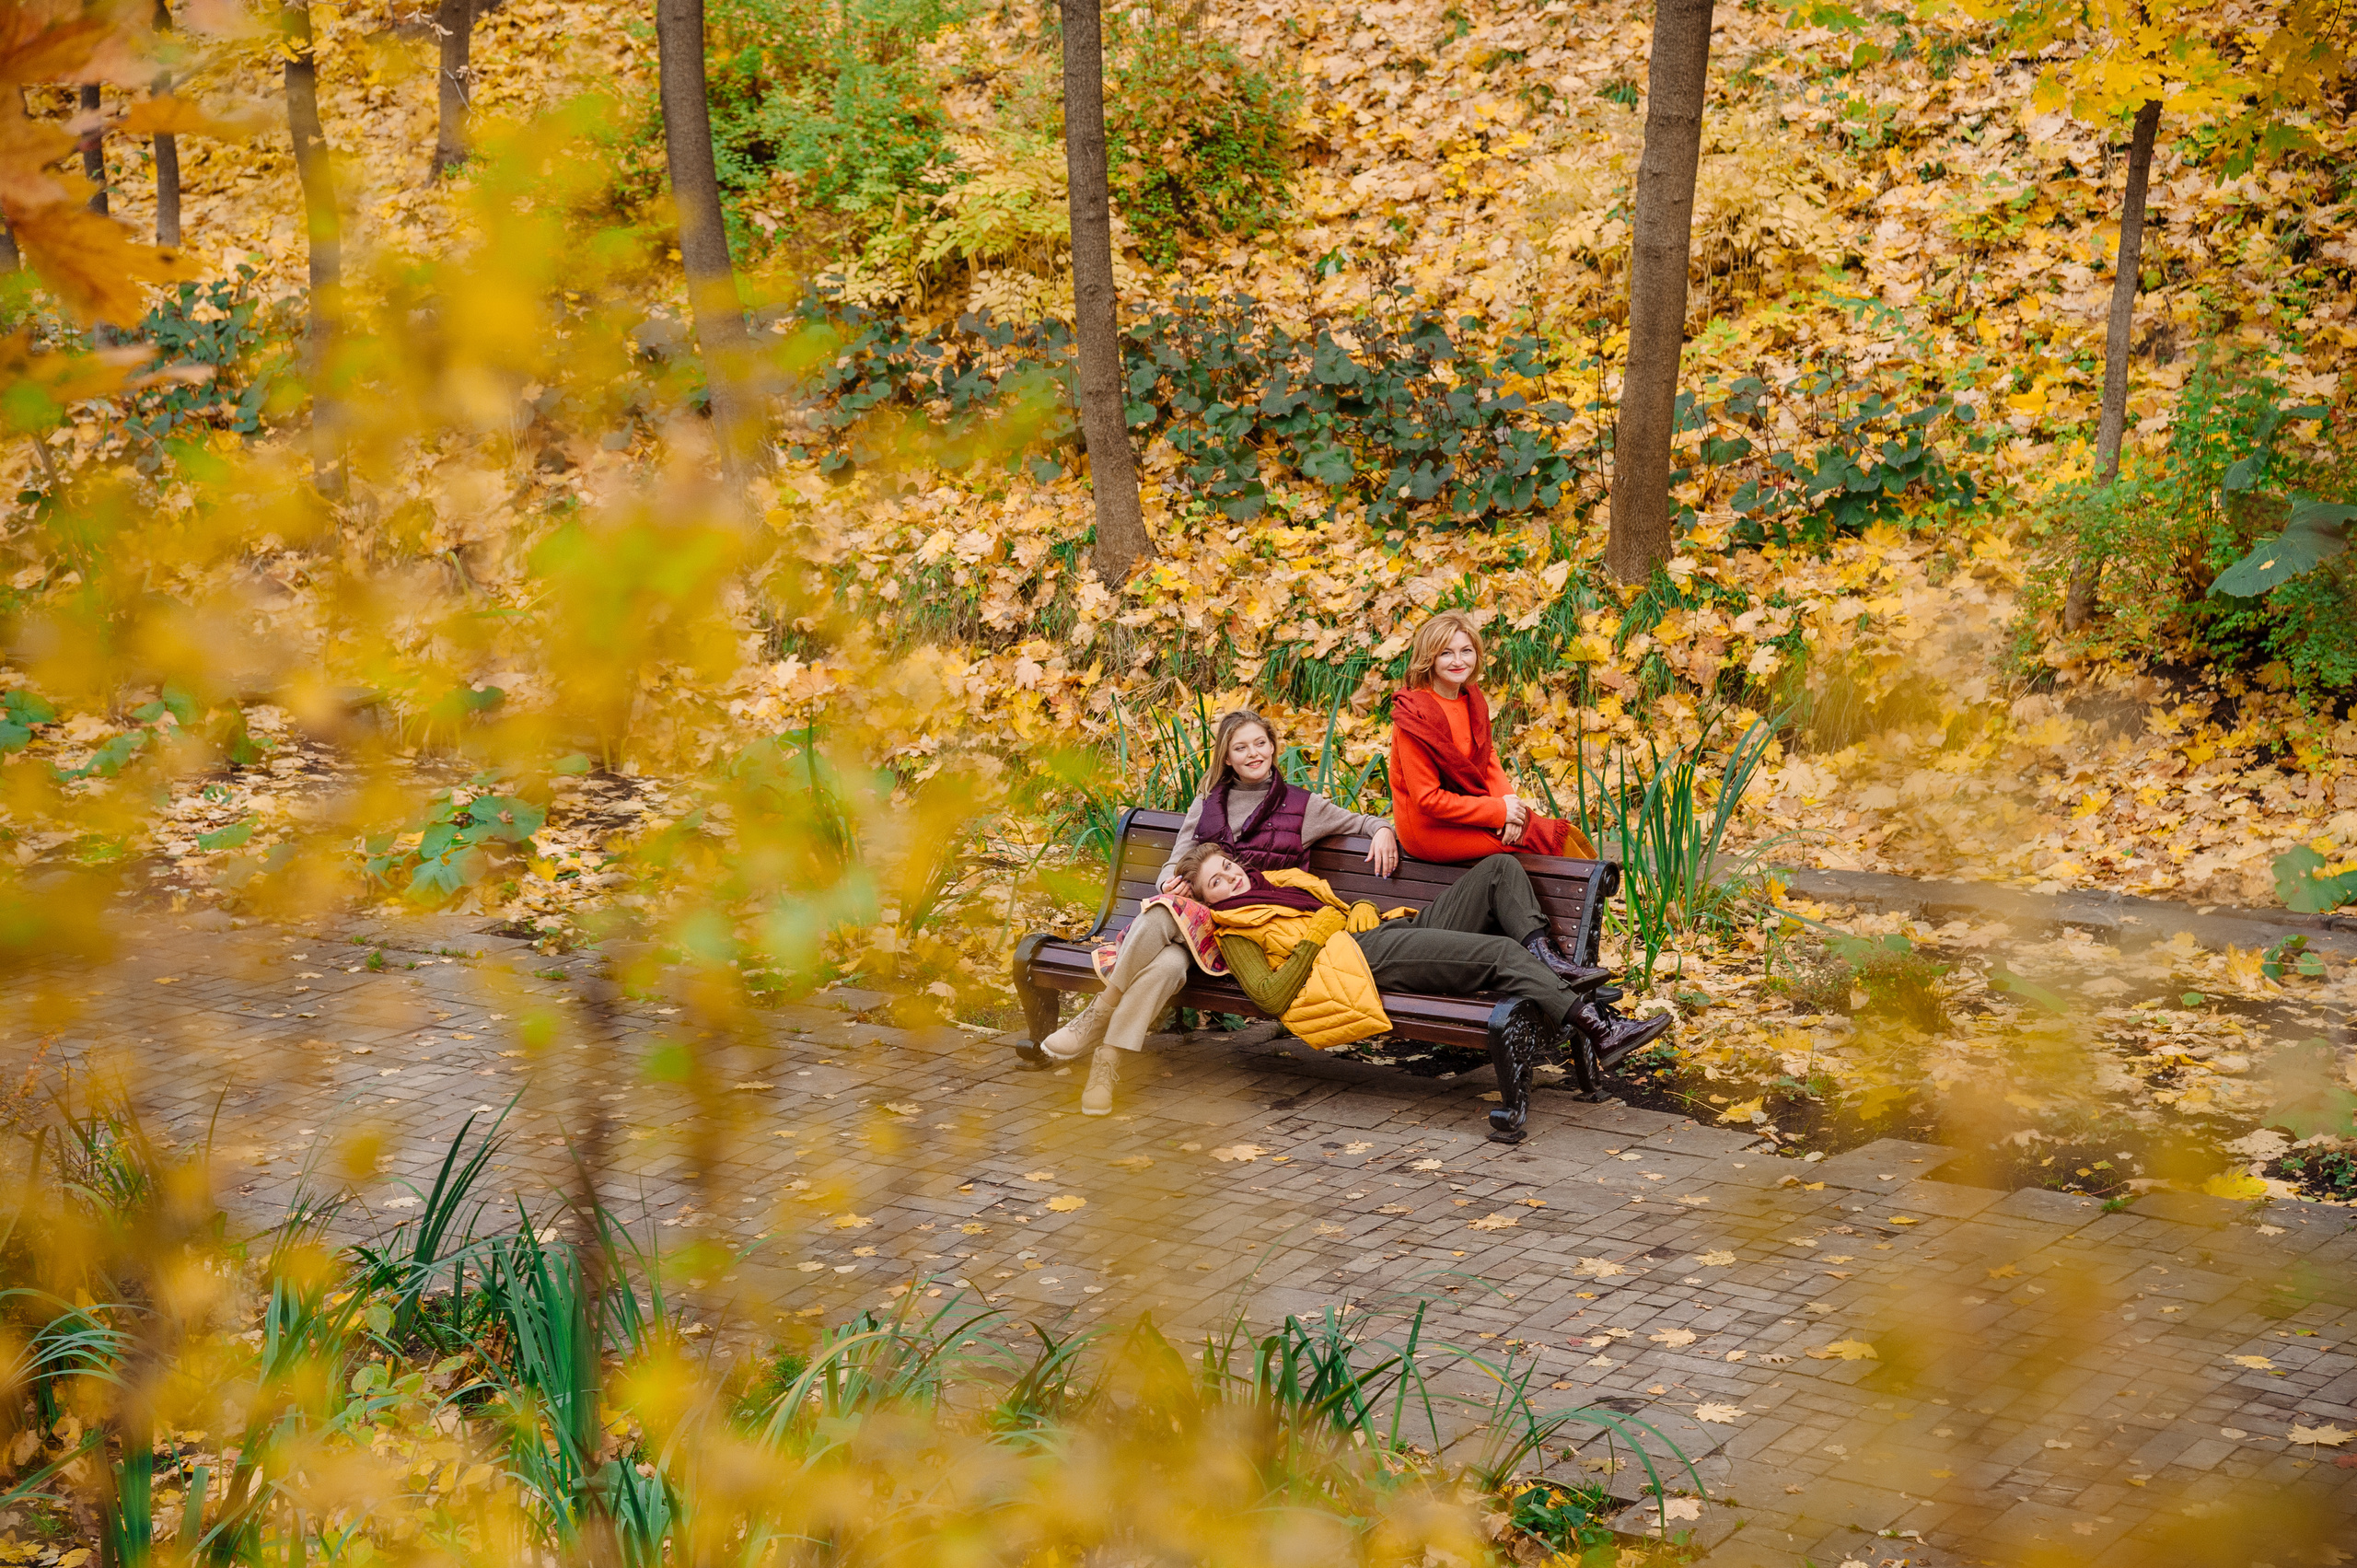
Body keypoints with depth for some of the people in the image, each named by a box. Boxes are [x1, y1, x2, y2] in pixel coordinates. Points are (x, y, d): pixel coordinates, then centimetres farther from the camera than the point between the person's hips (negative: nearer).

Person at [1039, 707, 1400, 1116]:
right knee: (1158, 918, -38)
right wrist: (1169, 884, -4)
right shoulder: (1206, 805, 22)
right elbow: (1173, 864, 20)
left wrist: (1383, 829, 1)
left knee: (1168, 965, -36)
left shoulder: (1301, 806, 16)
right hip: (1192, 909, 2)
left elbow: (1360, 822, 25)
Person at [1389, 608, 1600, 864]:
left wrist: (1508, 799, -10)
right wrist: (1499, 810, -19)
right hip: (1430, 829, -8)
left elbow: (1487, 755, 11)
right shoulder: (1415, 717, -24)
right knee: (1550, 835, -11)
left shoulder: (1471, 697, 2)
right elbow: (1427, 799, -22)